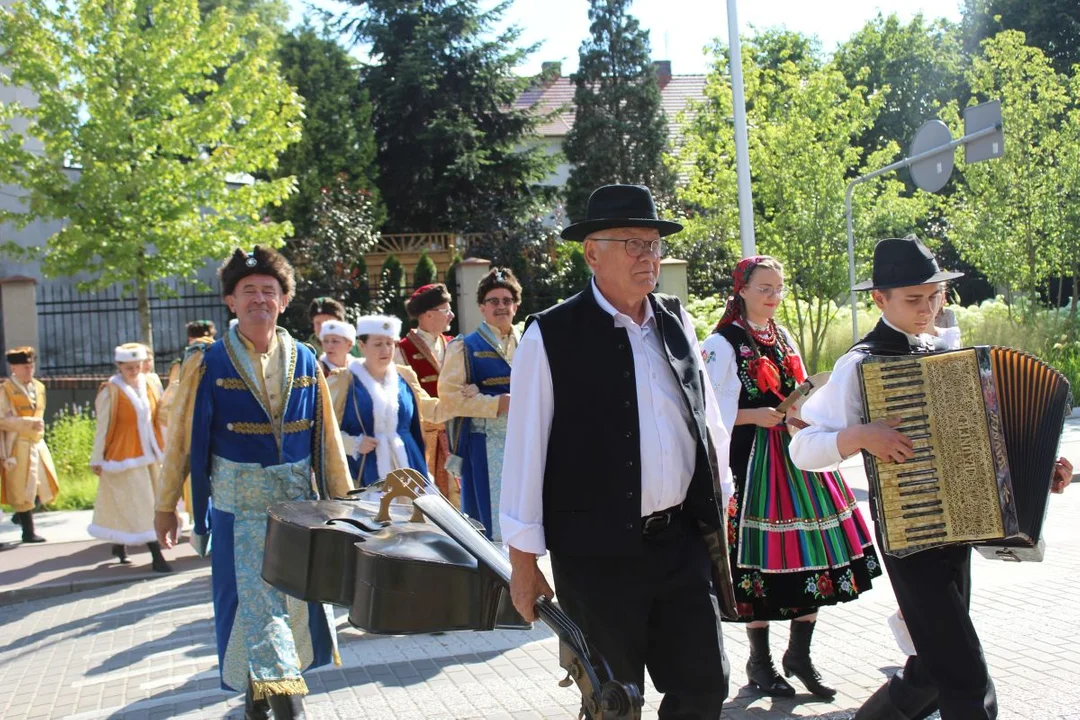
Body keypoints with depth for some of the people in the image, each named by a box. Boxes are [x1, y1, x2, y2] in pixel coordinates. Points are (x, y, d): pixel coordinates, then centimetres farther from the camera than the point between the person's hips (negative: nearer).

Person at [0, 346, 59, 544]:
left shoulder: (38, 387, 10)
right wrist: (29, 423, -22)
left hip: (38, 443, 7)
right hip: (19, 445, -7)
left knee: (47, 486, 12)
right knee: (23, 488, 1)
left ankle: (21, 514, 34)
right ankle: (28, 532, 11)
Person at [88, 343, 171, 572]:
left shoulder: (148, 386, 7)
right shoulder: (111, 391, -9)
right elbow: (102, 428, -7)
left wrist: (161, 451, 9)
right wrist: (97, 459, -6)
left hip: (149, 455, 6)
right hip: (124, 456, -6)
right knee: (141, 505, -8)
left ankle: (119, 545, 34)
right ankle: (156, 556, -8)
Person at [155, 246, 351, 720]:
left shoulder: (304, 362, 3)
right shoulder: (207, 364, -4)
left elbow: (326, 434, 7)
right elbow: (182, 437, 0)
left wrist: (340, 497, 8)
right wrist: (165, 504, 2)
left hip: (299, 504, 3)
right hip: (239, 508, -3)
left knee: (297, 600, 12)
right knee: (255, 605, -8)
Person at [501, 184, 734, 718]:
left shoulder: (676, 322, 6)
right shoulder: (551, 336, -9)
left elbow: (707, 417, 15)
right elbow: (525, 450, -8)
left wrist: (718, 505, 15)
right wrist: (523, 561, -6)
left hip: (682, 542, 5)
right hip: (598, 553, -4)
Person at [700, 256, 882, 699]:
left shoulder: (783, 339, 16)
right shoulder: (723, 343, -6)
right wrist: (756, 416, -20)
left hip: (797, 454, 7)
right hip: (754, 459, -7)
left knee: (813, 555, 4)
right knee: (761, 559, -2)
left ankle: (799, 656, 18)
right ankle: (760, 663, 15)